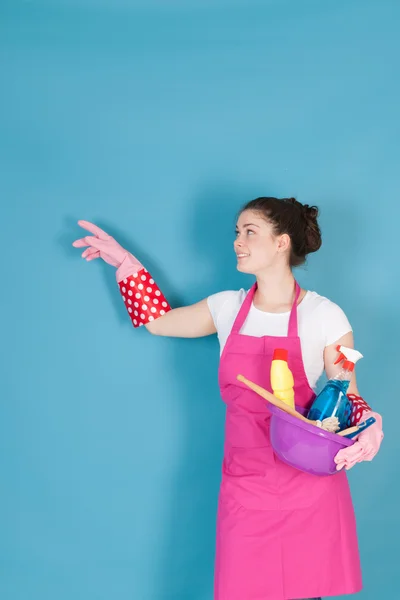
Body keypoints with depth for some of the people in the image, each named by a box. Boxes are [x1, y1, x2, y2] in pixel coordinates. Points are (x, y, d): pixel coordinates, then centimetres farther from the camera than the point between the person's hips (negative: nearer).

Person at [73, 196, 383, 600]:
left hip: (310, 484, -3)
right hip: (245, 482, 3)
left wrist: (366, 425, -20)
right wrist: (125, 263, 20)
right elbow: (158, 320, 21)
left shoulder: (325, 316, -6)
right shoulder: (228, 308, 6)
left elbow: (346, 397, 1)